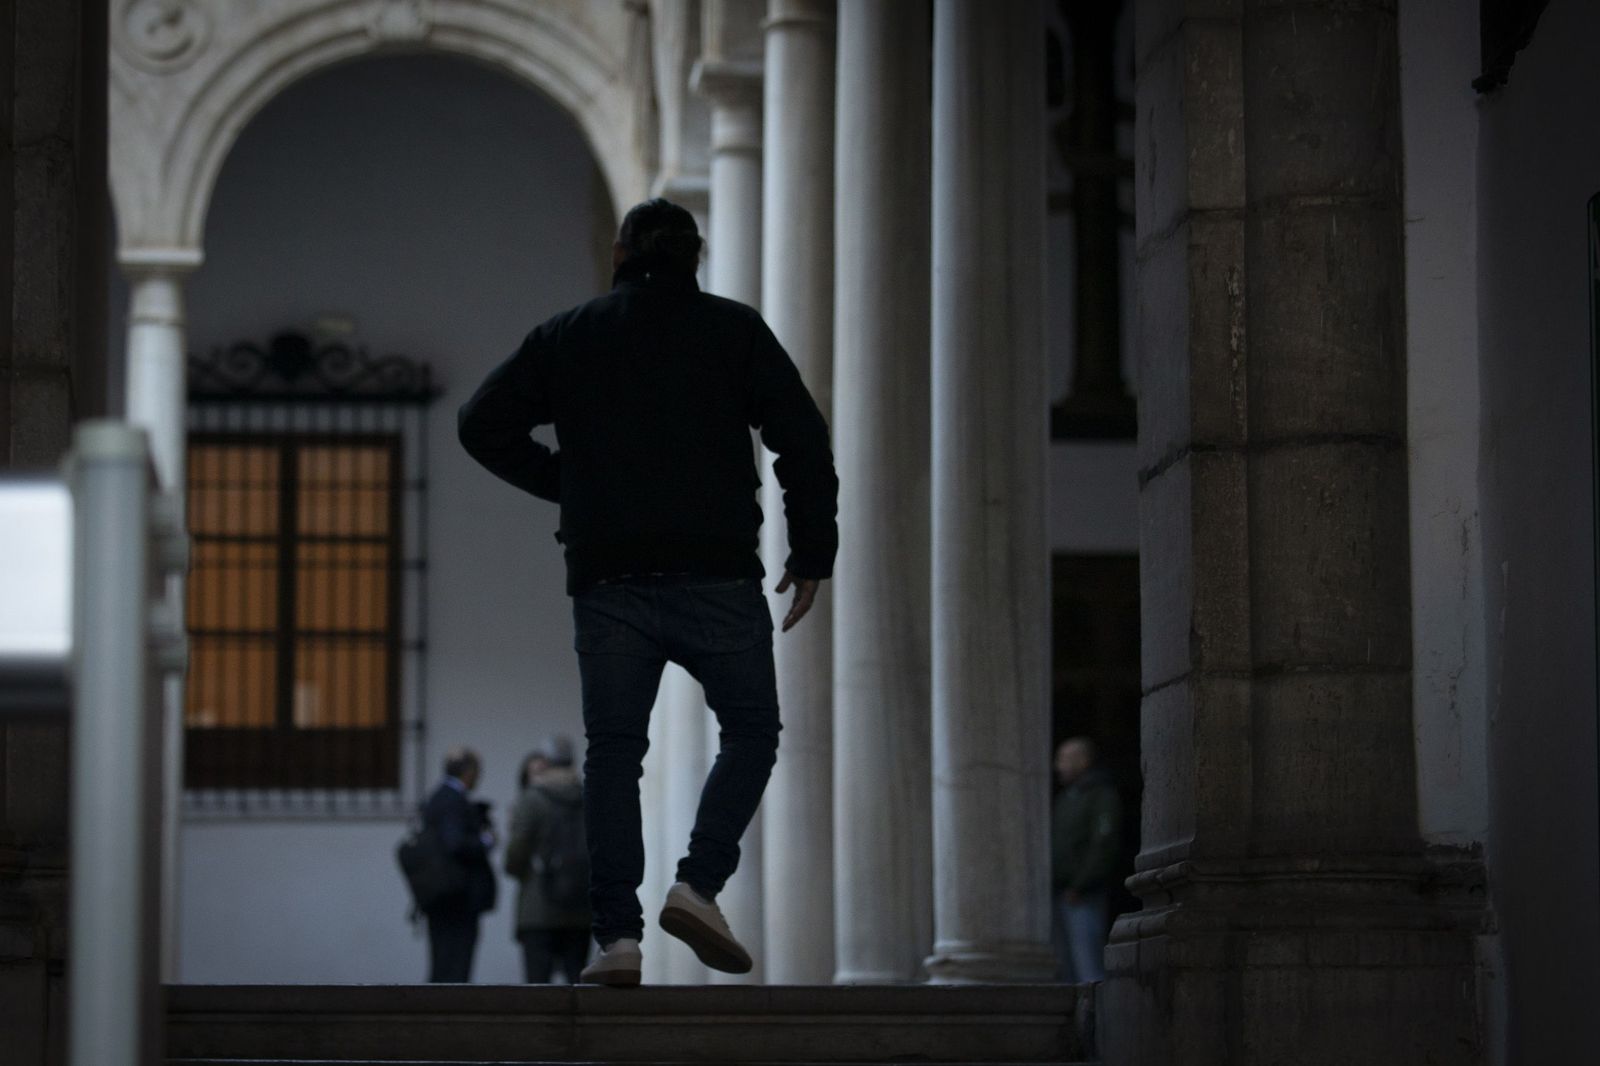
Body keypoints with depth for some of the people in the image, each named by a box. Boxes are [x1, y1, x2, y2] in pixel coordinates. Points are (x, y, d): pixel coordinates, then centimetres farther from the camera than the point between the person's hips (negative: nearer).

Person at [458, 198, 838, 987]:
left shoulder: (566, 336, 11)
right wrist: (811, 553, 5)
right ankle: (698, 883, -7)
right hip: (715, 575, -2)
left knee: (612, 750, 5)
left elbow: (482, 424, 9)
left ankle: (617, 932, -5)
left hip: (607, 581, 2)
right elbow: (803, 439, 0)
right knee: (750, 729, 12)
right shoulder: (735, 330, 7)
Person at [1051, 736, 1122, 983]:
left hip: (1085, 898, -9)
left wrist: (1079, 888, -19)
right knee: (1070, 970, 7)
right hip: (1063, 895, 9)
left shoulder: (1102, 794, -7)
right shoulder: (1066, 796, 20)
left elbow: (1105, 845, -17)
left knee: (1089, 968, -13)